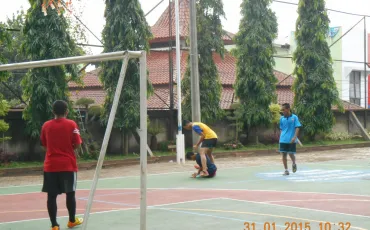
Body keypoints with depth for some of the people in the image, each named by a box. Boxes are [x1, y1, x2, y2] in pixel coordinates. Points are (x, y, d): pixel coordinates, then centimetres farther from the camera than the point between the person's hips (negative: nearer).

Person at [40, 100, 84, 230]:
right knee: (70, 193, 12)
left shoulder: (46, 125, 4)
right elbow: (77, 144, -6)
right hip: (68, 165, -2)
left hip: (50, 165, 2)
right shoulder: (71, 124, -5)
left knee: (51, 196, 2)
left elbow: (44, 146, 12)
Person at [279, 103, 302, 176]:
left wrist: (294, 137, -18)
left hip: (291, 140, -3)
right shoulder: (282, 118, 9)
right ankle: (286, 170, 8)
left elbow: (297, 128, -6)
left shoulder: (294, 117, -3)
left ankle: (294, 164, 31)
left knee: (291, 154, -1)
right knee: (284, 154, 0)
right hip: (283, 140, 4)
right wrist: (281, 138, 11)